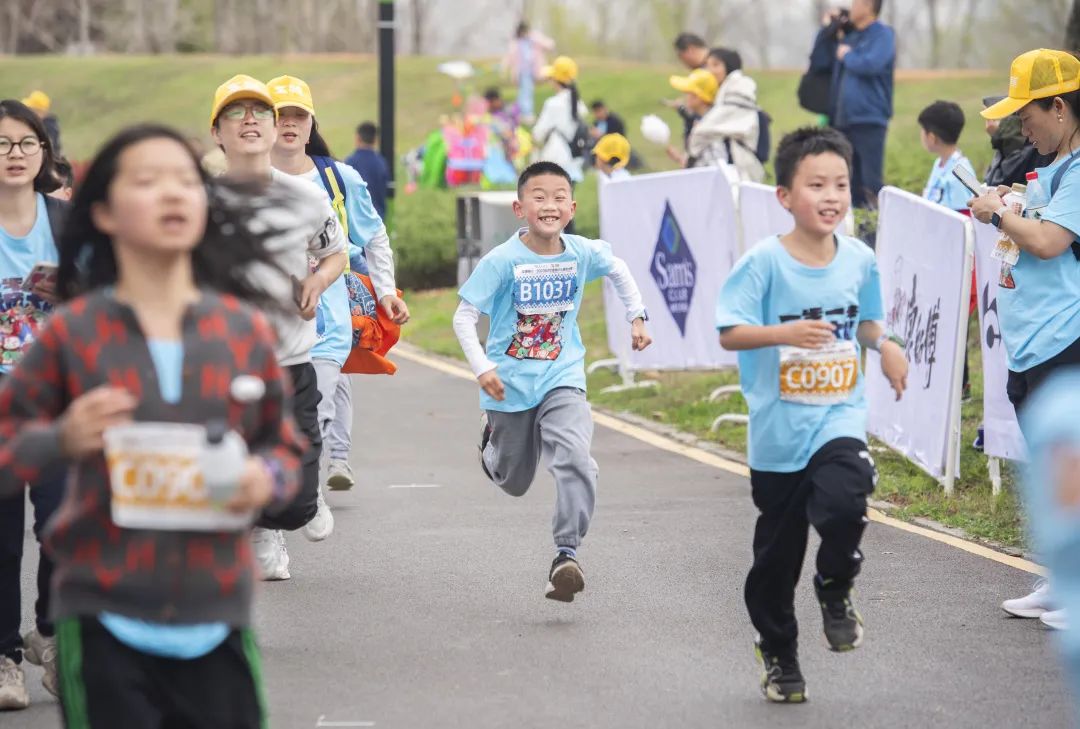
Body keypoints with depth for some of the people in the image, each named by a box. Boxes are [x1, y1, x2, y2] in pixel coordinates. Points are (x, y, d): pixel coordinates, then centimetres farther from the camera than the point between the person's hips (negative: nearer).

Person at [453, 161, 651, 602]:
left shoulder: (581, 253, -5)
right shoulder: (502, 261, -15)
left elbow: (617, 269, 18)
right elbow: (464, 317, -12)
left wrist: (636, 317, 17)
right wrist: (482, 368, -22)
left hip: (562, 382, 1)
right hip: (510, 386, -1)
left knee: (575, 460, -25)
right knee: (513, 482, 16)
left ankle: (567, 554, -22)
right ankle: (491, 441, 51)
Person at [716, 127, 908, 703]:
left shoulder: (859, 259, 1)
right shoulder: (765, 261, -12)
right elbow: (729, 333, -13)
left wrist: (884, 343, -3)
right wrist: (785, 333, -28)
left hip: (838, 417, 1)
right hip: (778, 428, -1)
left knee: (843, 503, -28)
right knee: (777, 553, 9)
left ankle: (835, 589, 3)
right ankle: (779, 655, 30)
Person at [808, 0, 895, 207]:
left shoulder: (882, 34, -4)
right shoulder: (848, 36, 17)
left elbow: (872, 65, -21)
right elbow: (819, 64, 17)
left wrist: (847, 56, -5)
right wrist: (827, 31, 11)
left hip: (868, 120, -7)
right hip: (841, 120, 7)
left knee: (870, 185, -7)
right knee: (849, 185, 11)